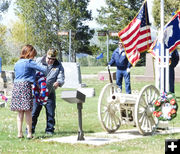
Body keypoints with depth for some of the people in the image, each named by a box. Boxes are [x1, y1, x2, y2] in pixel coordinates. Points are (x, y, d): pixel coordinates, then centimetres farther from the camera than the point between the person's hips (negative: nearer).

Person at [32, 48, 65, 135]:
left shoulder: (58, 66, 2)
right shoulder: (39, 61, 0)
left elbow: (61, 78, -5)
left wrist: (58, 83, -28)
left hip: (50, 93, 1)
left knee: (50, 113, 4)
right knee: (34, 111, 0)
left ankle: (49, 129, 16)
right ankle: (30, 129, 10)